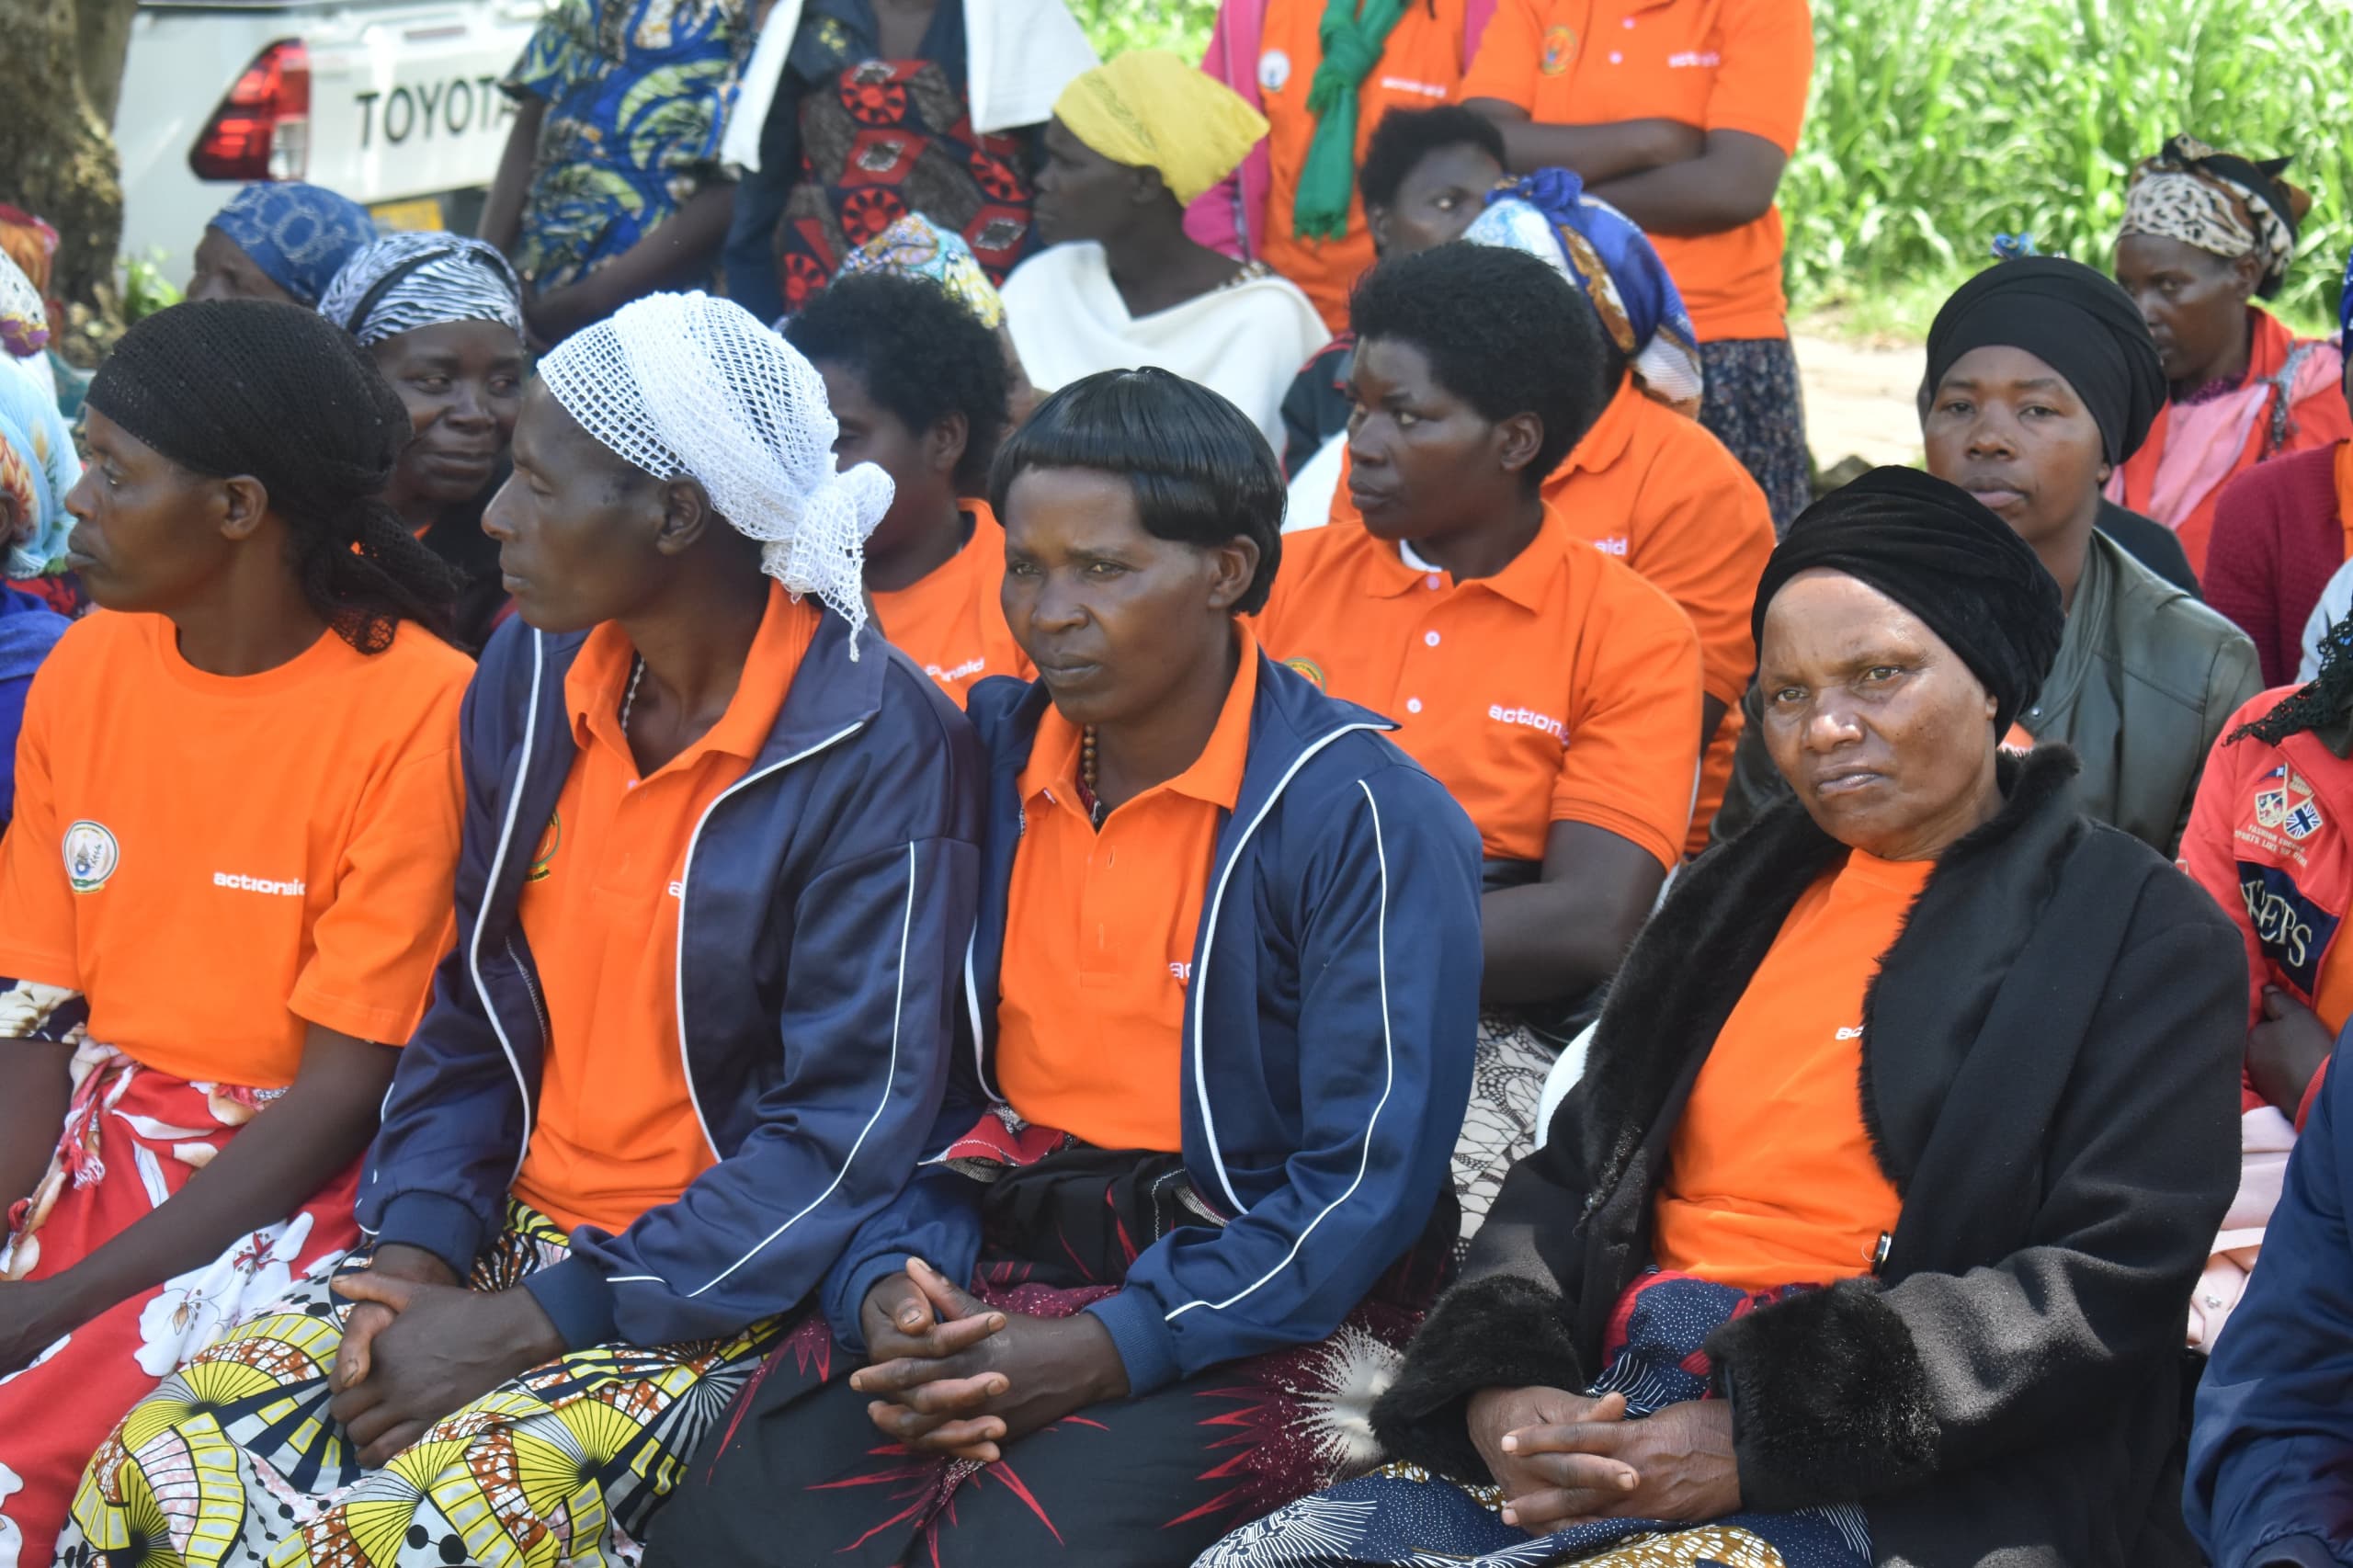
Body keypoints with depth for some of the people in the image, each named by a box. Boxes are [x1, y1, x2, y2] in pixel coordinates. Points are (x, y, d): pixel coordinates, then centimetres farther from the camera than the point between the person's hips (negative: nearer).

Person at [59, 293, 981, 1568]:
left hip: (723, 1290, -6)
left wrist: (525, 1324, -18)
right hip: (516, 1226, 6)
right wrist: (419, 1254, -4)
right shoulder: (530, 679, 6)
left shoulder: (872, 745, -14)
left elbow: (847, 1129, -16)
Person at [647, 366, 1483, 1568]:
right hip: (982, 1269, 4)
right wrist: (888, 1288, -9)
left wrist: (1102, 1353, -20)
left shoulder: (1363, 816, -8)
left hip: (1244, 1309, -4)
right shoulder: (984, 762, 9)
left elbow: (1370, 1183, -11)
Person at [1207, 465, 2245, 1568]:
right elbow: (1567, 1176, 20)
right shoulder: (1742, 898, 24)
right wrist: (1497, 1382, -3)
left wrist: (1764, 1435, -15)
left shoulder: (2141, 930, 4)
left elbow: (2110, 1281, -7)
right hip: (1605, 1425, 6)